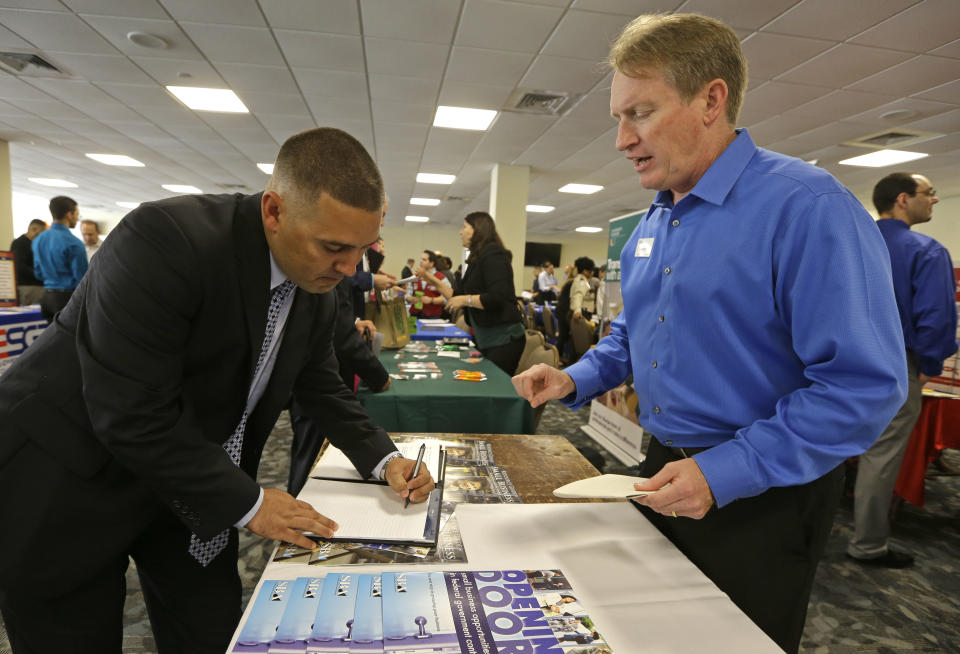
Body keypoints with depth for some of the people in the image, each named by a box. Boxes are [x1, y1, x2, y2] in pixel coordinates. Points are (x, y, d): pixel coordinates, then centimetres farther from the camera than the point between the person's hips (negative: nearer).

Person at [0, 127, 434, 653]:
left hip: (190, 482, 6)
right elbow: (132, 414, -30)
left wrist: (383, 460, -7)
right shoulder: (165, 239, -30)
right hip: (66, 484, -5)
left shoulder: (318, 291, -7)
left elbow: (322, 387, 7)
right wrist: (247, 503, -21)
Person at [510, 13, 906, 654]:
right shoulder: (652, 222, 5)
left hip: (760, 498, -7)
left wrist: (724, 473, -27)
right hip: (664, 469, 8)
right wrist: (575, 380, 0)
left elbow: (865, 386, -24)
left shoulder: (807, 206, -21)